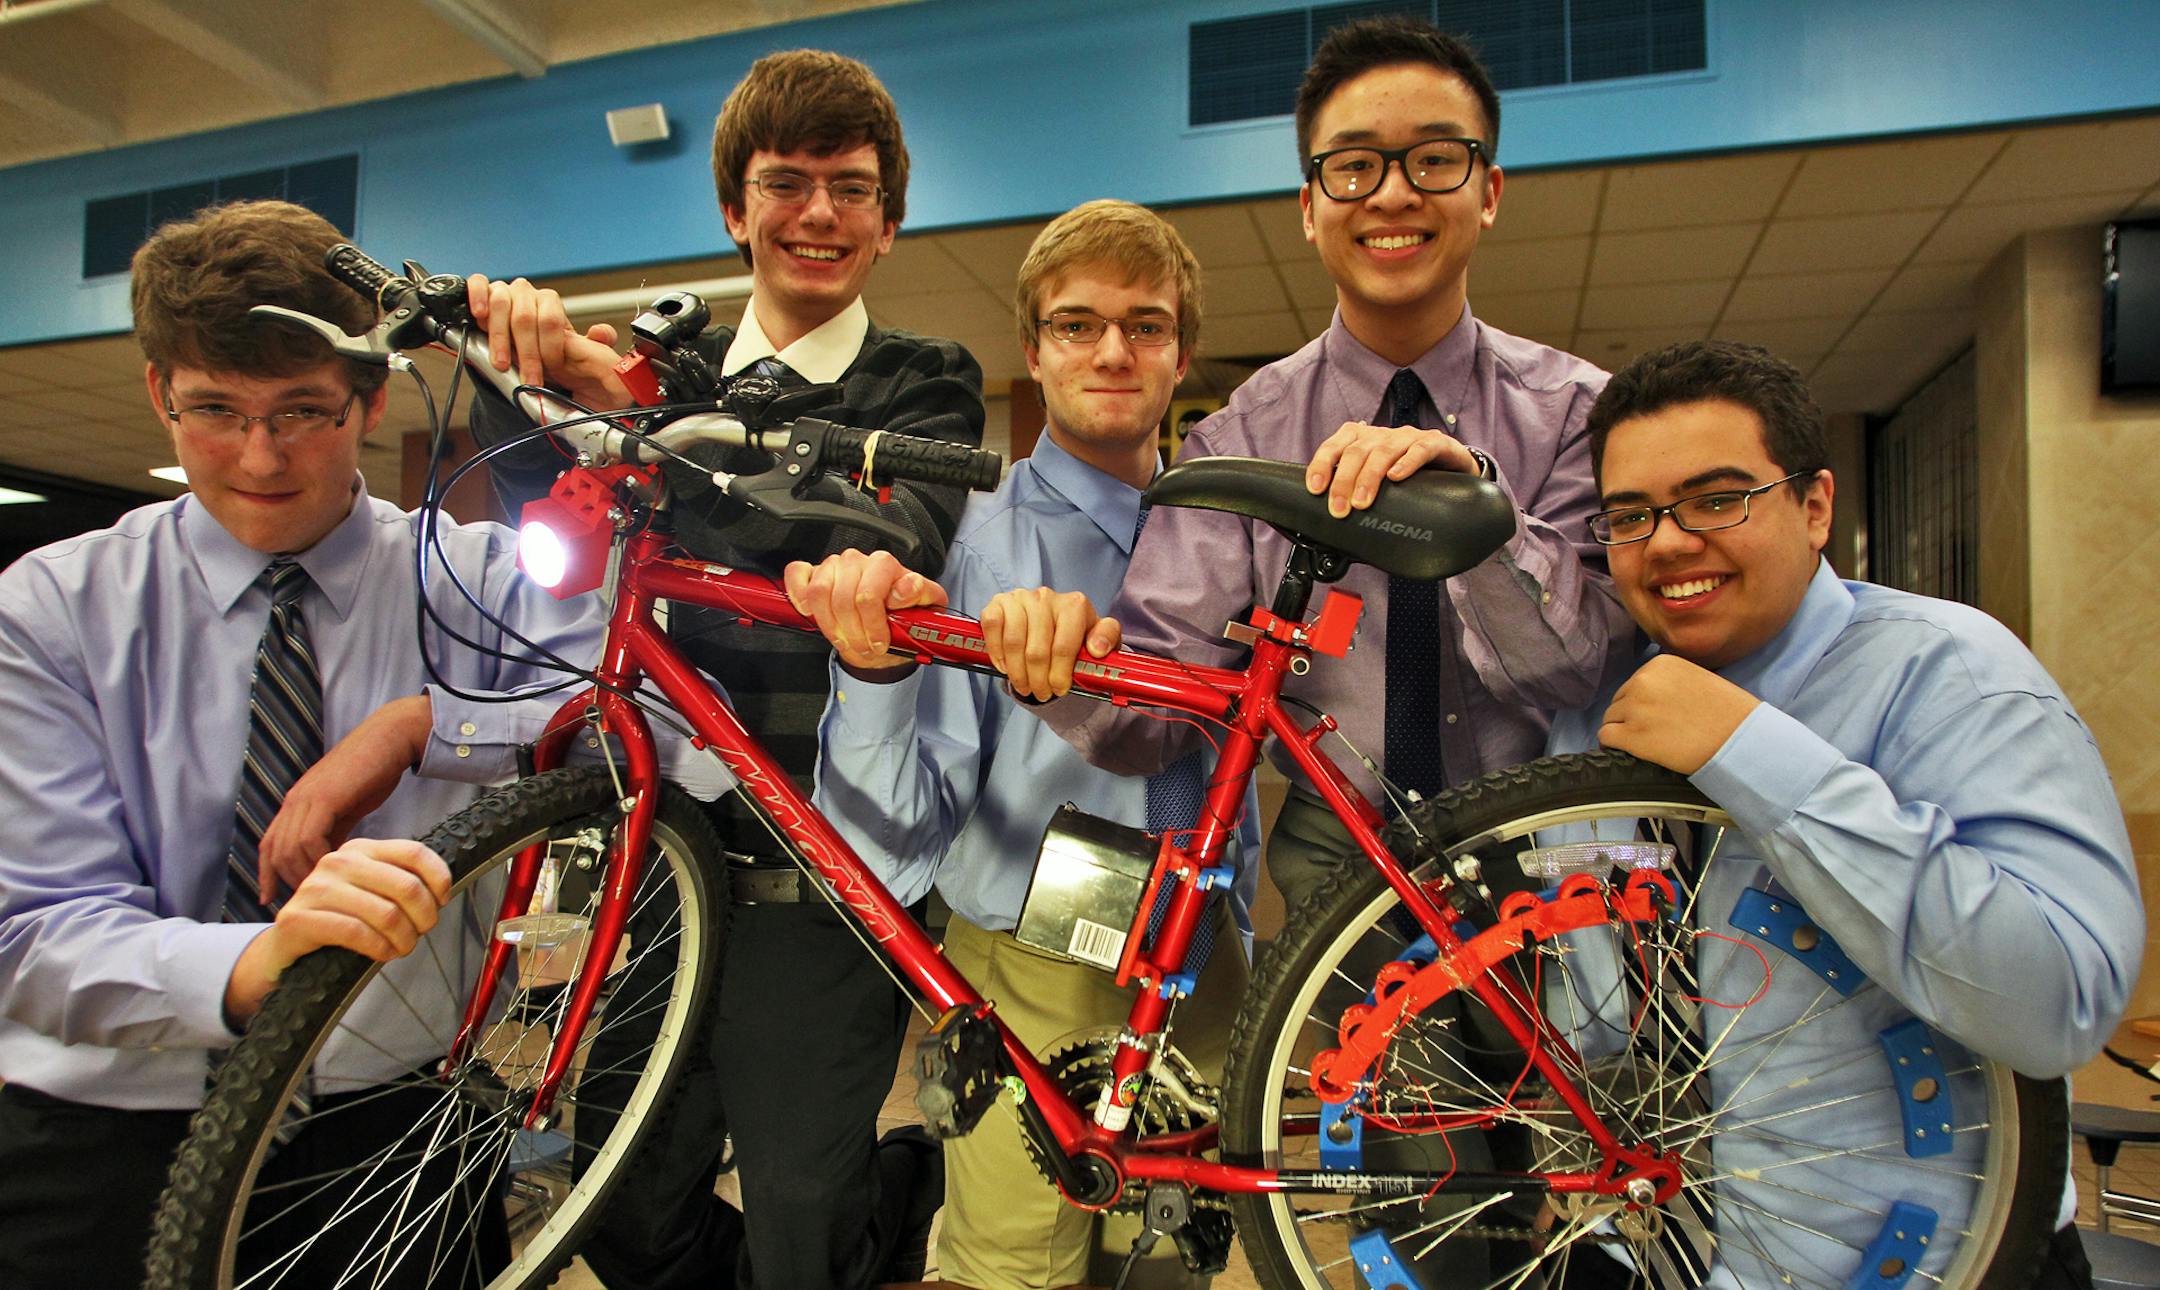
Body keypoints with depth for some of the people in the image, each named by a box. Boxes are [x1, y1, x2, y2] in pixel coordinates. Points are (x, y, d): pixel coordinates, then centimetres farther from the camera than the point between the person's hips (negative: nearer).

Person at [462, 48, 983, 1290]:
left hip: (820, 872, -3)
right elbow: (531, 480, -5)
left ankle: (915, 1172, 32)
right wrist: (521, 355, -27)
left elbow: (886, 544, -19)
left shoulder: (926, 384, 2)